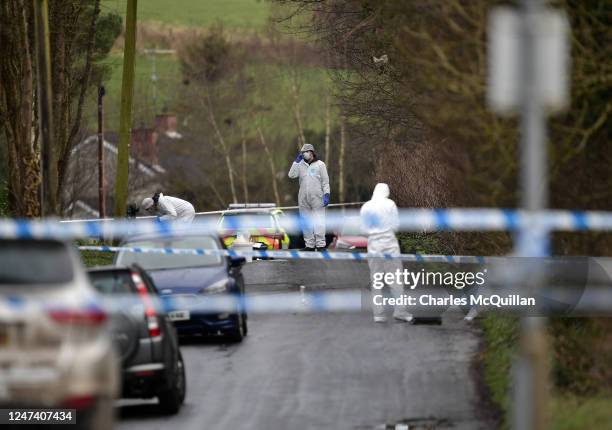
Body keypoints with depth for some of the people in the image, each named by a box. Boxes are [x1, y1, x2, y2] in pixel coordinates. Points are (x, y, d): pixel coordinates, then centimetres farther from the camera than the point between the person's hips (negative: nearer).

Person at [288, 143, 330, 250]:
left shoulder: (320, 164, 3)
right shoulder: (301, 165, 12)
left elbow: (325, 181, 1)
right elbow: (291, 175, -1)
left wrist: (326, 194, -9)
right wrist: (297, 161, -2)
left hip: (317, 197, -4)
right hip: (303, 199, 4)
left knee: (319, 221, -9)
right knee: (306, 222, 6)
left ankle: (320, 244, -7)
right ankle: (309, 244, 12)